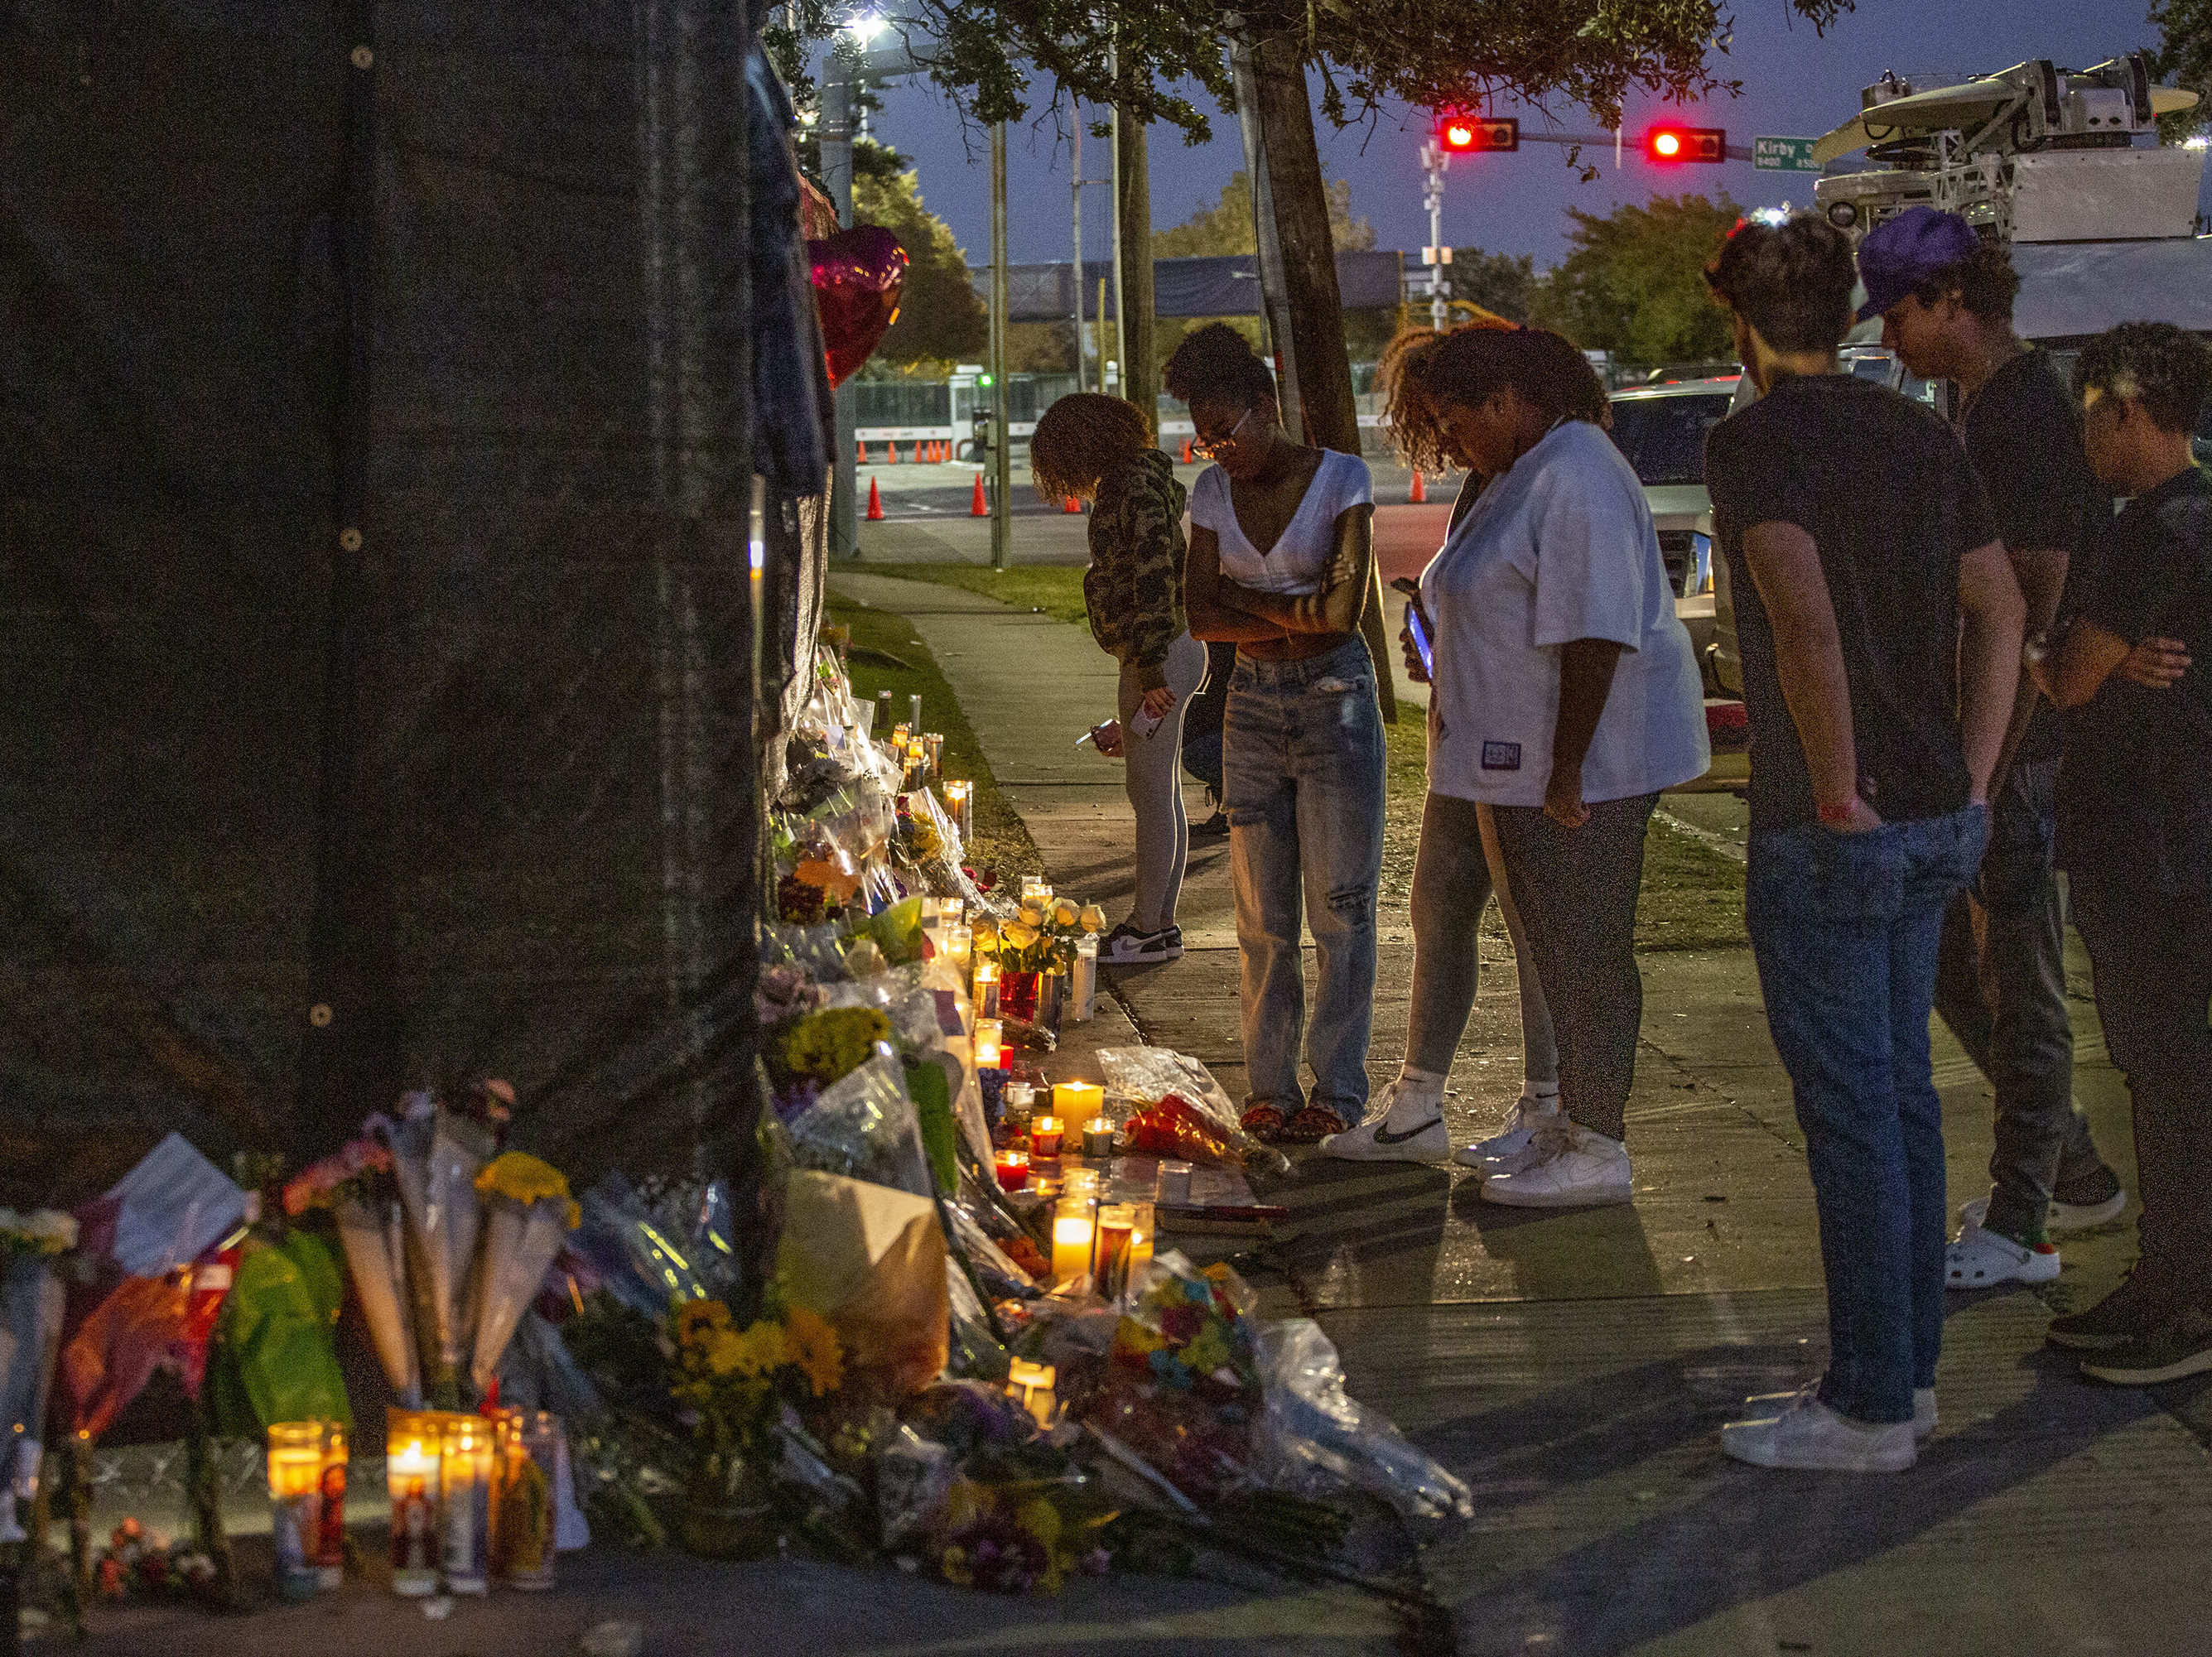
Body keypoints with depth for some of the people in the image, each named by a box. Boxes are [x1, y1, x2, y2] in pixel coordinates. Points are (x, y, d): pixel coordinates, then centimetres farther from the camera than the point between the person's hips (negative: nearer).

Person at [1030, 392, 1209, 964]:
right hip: (1160, 655, 10)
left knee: (1152, 793, -5)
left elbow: (1154, 580, -23)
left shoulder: (1138, 487, -16)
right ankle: (1157, 920, 21)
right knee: (1158, 792, 14)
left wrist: (1151, 671, -24)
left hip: (1160, 656, -10)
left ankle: (1151, 929, 0)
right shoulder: (1127, 483, 16)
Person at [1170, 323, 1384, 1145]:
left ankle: (1338, 1089, 4)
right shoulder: (1213, 491, 5)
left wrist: (1245, 600, -10)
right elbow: (1201, 615, -3)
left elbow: (1342, 608, -18)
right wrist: (1289, 613, -14)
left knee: (1339, 905, -2)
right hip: (1253, 702, 4)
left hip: (1335, 699, -4)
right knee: (1262, 912, 5)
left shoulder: (1341, 478, -9)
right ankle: (1269, 1085, 12)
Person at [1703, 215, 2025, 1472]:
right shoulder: (1922, 435, 9)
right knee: (1904, 1089, 16)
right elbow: (2002, 610, 11)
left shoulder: (1756, 441, -13)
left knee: (1851, 1111, -1)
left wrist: (1839, 794, -18)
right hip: (1938, 822, 8)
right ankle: (1910, 1369, 25)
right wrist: (1969, 781, 12)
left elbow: (1807, 621, -27)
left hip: (1828, 835, -8)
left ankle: (1872, 1408, 6)